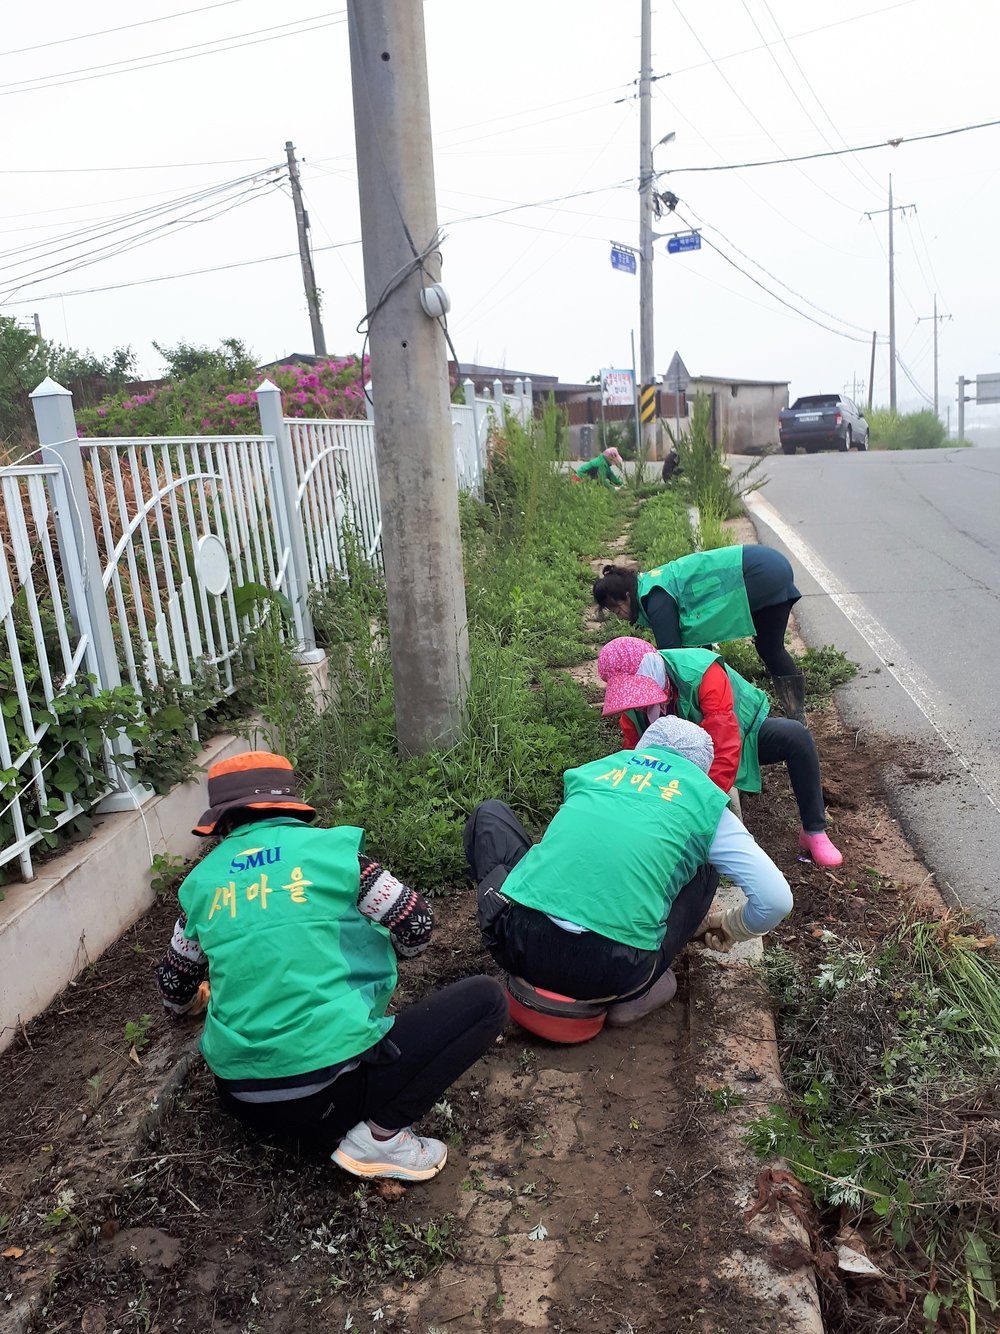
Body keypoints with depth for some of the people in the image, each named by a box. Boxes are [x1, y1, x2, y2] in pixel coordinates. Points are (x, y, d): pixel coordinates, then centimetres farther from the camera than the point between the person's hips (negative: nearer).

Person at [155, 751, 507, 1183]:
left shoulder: (202, 881, 5)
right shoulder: (331, 848, -5)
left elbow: (175, 991, 20)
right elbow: (417, 925, 3)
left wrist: (194, 1000, 44)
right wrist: (376, 955, 25)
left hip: (241, 1099, 6)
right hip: (333, 1089, -5)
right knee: (486, 998, 4)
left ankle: (284, 1122, 13)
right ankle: (378, 1137, -2)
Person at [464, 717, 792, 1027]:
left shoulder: (594, 769, 22)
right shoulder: (704, 800, 14)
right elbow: (776, 899, 12)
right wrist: (728, 928, 35)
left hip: (519, 944, 1)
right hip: (609, 974, -1)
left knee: (489, 813, 28)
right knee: (704, 870, 25)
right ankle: (635, 994, 15)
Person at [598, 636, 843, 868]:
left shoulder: (702, 673, -39)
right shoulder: (631, 704, -19)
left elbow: (726, 750, -43)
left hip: (743, 732, -4)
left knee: (796, 736, -32)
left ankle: (814, 832, -21)